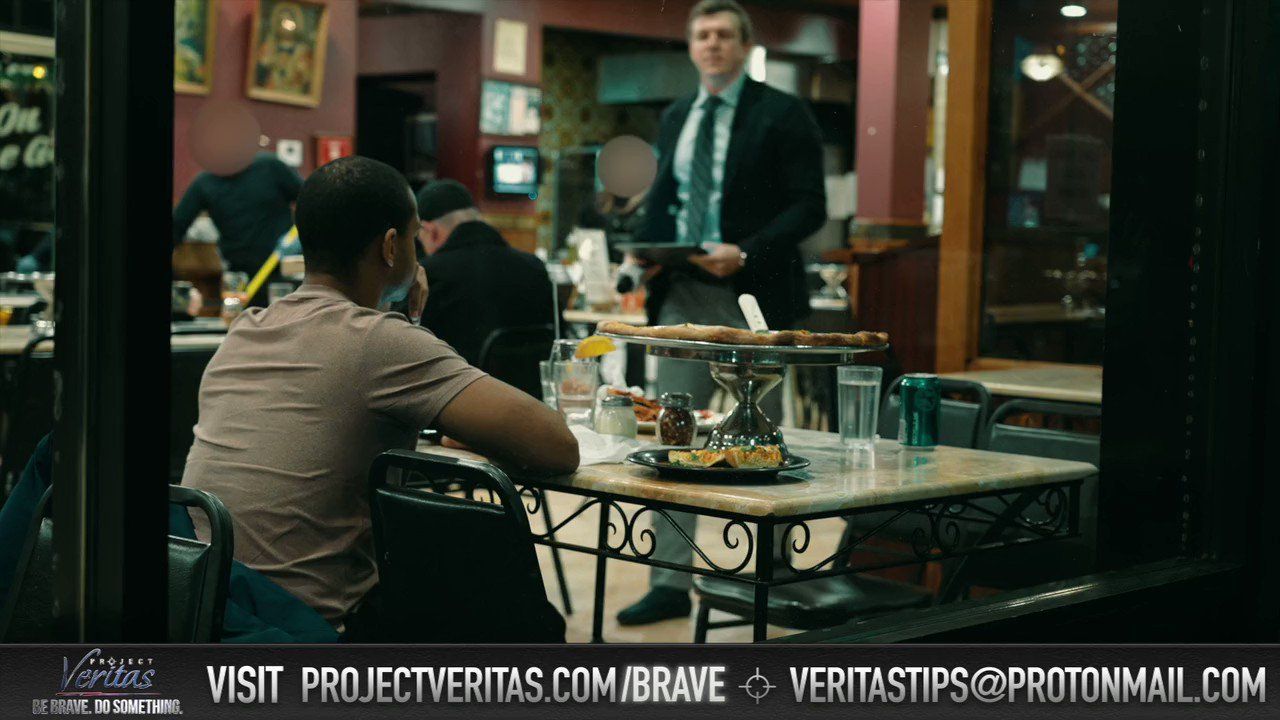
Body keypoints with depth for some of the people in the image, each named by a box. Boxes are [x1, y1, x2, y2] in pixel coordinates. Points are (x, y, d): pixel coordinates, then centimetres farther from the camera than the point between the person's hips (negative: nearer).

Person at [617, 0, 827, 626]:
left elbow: (808, 206, -9)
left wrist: (746, 253, -21)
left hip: (749, 295, -5)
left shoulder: (782, 115, -4)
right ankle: (670, 583, 7)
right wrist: (648, 252, 1)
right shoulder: (675, 119, 15)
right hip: (682, 295, 5)